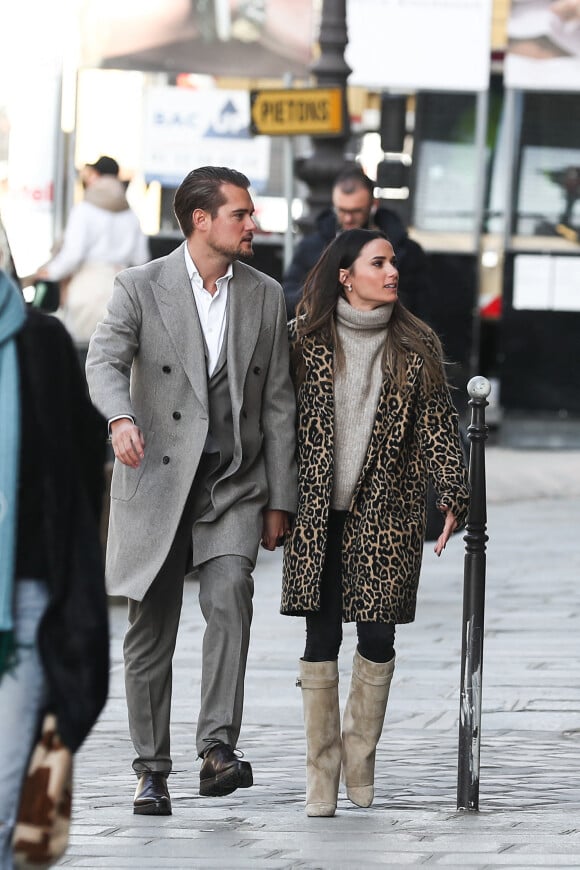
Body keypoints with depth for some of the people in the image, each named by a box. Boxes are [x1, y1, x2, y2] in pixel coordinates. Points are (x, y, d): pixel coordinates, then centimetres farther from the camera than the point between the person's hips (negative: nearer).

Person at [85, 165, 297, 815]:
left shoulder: (266, 296, 7)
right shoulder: (140, 288, -2)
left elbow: (277, 404, 9)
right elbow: (105, 361, -17)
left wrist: (279, 500, 6)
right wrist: (121, 418, -39)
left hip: (235, 479, 1)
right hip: (156, 477, -1)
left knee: (229, 593, -23)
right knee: (151, 629, 3)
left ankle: (218, 747, -26)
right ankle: (151, 769, 15)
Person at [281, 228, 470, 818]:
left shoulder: (416, 345, 6)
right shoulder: (306, 339, 3)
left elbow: (438, 424, 4)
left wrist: (454, 496, -5)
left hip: (387, 513, 1)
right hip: (318, 513, -1)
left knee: (377, 637, -1)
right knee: (322, 637, -2)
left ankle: (359, 755, 20)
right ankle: (321, 771, 5)